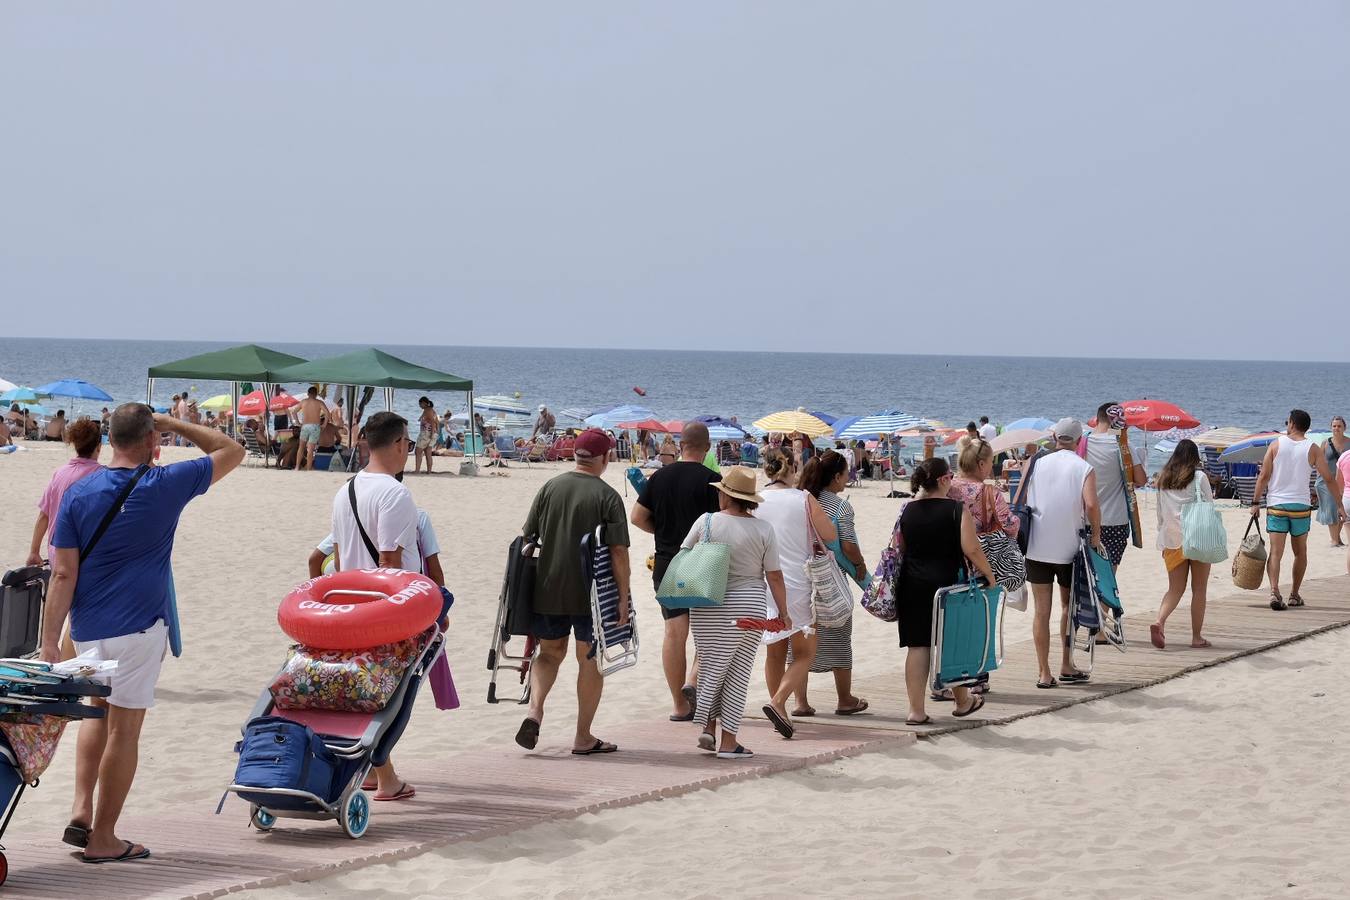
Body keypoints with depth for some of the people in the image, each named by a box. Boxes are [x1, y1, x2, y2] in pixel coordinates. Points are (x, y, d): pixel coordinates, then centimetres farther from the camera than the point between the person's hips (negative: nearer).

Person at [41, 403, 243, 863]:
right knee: (124, 727, 4)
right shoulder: (166, 485, -7)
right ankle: (103, 838, 7)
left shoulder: (78, 493, -1)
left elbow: (63, 575, -4)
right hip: (139, 627, -4)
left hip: (88, 630, 4)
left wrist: (50, 641, -4)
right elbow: (231, 451, 7)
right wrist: (174, 424, 11)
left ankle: (81, 809, 9)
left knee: (99, 707, 25)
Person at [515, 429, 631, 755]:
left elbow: (527, 539, 6)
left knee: (550, 652, 19)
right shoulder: (607, 497, -9)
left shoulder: (549, 488, 3)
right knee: (590, 660, 9)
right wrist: (623, 597, -8)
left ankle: (534, 712, -4)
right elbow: (618, 551, -13)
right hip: (592, 593, -3)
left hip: (547, 590, 3)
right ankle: (583, 738, 13)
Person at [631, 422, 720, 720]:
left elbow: (637, 517, 5)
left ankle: (680, 705, 7)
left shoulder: (660, 477, 3)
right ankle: (693, 681, -8)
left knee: (674, 632, 5)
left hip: (666, 564, 4)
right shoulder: (710, 480, -10)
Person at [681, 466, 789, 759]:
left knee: (711, 666, 14)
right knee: (739, 672, 6)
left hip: (708, 606, 0)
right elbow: (774, 576, -3)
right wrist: (783, 612, 7)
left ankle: (707, 725, 3)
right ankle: (728, 741, 5)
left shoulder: (706, 522, -5)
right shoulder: (763, 529, -4)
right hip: (749, 606, 0)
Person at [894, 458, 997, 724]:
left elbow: (898, 548, 11)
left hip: (912, 585, 3)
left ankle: (916, 710, 3)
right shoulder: (956, 509, -10)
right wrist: (988, 575, -2)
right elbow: (971, 550, -14)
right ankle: (962, 701, 30)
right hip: (947, 582, -3)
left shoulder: (907, 510, 3)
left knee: (917, 646, 5)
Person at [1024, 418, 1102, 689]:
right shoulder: (1084, 469, -4)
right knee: (1068, 606, 17)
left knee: (1042, 610, 5)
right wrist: (1096, 534, -5)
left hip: (1037, 547, 1)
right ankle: (1066, 666, 19)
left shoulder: (1036, 463, 4)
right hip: (1069, 548, -1)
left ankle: (1044, 673, 3)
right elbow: (1091, 505, -19)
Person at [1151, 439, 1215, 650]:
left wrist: (1163, 534, 21)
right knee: (1199, 589, 5)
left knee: (1175, 588, 7)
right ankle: (1197, 637, 5)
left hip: (1171, 540, 4)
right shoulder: (1199, 477, -5)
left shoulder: (1163, 479, 7)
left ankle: (1159, 621, -18)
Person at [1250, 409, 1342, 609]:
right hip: (1301, 505, 0)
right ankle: (1294, 595, 21)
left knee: (1276, 552, -5)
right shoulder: (1313, 449, -1)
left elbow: (1263, 476, -3)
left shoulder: (1276, 444, 0)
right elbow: (1329, 478, -2)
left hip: (1276, 505, 0)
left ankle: (1274, 591, -24)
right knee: (1300, 552, 17)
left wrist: (1256, 502, 2)